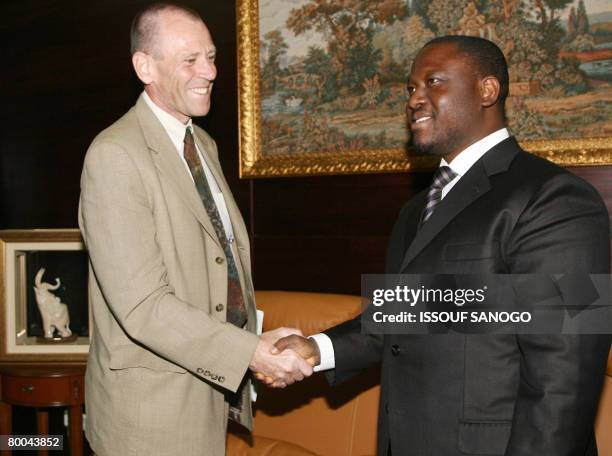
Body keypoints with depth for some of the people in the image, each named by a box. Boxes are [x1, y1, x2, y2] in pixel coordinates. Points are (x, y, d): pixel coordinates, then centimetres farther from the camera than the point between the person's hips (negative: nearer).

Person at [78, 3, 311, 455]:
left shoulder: (204, 144, 10)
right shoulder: (115, 155, -18)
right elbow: (142, 305, -24)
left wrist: (262, 348, 9)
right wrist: (253, 352, -27)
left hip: (215, 381, 8)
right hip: (152, 406, -7)